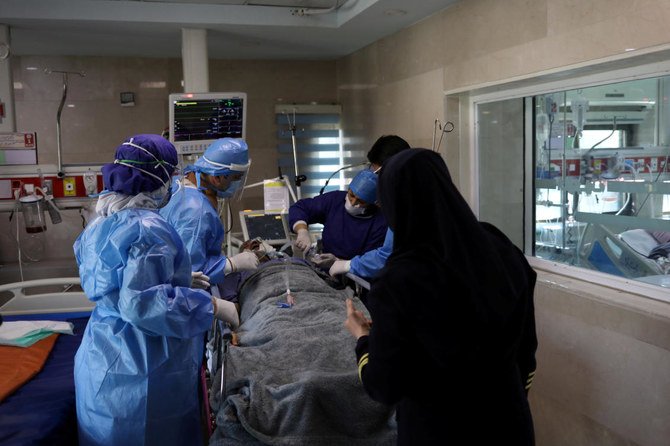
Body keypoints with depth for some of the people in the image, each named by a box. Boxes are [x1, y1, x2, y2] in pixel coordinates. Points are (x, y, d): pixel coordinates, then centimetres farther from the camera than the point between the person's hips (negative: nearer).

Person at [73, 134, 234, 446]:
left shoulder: (102, 224, 8)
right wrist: (212, 306, -22)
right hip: (142, 370, -9)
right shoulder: (147, 229, -23)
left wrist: (179, 279, 17)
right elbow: (141, 303, -28)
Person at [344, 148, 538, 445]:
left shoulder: (398, 282, -25)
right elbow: (526, 346, 0)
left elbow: (384, 387, -16)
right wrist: (512, 400, 16)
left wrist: (362, 337, 1)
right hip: (509, 418, 4)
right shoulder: (502, 250, -11)